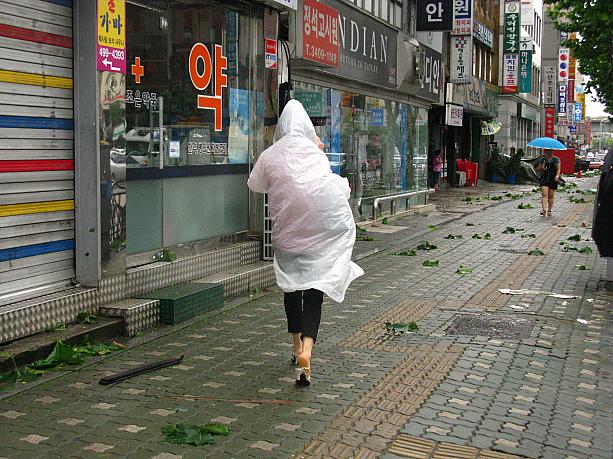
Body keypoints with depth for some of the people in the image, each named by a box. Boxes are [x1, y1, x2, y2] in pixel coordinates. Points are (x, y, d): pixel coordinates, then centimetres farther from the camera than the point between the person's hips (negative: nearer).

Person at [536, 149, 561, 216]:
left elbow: (558, 169, -1)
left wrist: (557, 175, -19)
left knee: (551, 196, 4)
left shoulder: (556, 159, 7)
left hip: (553, 180, 0)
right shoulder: (542, 160, 10)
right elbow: (538, 169, 13)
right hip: (544, 179, 0)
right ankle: (543, 209, -21)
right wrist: (541, 168, -9)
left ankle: (549, 210, 14)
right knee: (544, 194, -13)